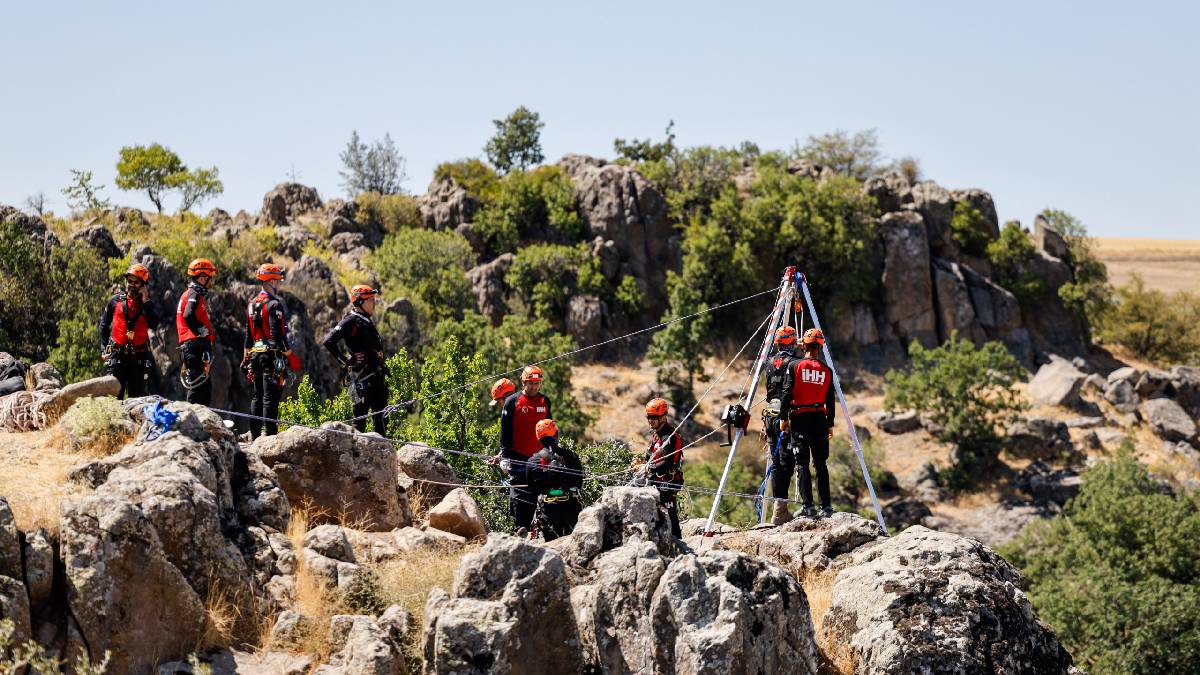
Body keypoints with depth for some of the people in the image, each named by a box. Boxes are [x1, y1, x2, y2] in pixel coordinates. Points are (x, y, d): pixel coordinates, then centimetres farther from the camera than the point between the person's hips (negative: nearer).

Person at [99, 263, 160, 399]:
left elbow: (154, 324, -13)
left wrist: (145, 301, -12)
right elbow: (104, 325, 10)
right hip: (117, 354, -1)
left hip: (139, 355, 1)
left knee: (138, 393, 5)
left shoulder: (148, 304, 6)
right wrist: (104, 349, 3)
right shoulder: (116, 300, 6)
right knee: (115, 393, -3)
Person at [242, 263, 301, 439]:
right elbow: (279, 335, -19)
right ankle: (271, 434, -9)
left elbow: (248, 334, 18)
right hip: (273, 356, -8)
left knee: (257, 396, 14)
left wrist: (246, 358, 24)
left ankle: (254, 434, 16)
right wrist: (291, 357, -13)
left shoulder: (252, 303, 13)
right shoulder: (274, 304, -13)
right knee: (270, 397, -8)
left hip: (256, 355, 8)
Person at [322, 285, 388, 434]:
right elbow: (328, 341, -21)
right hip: (362, 377, -9)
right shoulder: (351, 321, -10)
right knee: (361, 416, -6)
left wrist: (383, 369, 21)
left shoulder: (367, 322, 17)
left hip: (377, 377, 9)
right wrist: (346, 361, -16)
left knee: (381, 417, 11)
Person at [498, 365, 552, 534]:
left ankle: (529, 526, 11)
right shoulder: (512, 402, -2)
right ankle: (519, 527, -8)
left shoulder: (545, 402, 11)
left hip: (539, 457, 4)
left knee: (535, 494, 4)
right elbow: (505, 430, -2)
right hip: (518, 457, -4)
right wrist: (504, 455, -7)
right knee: (518, 494, -9)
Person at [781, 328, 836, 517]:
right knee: (820, 464, 9)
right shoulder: (827, 371, 4)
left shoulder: (795, 366, -3)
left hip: (799, 418, -2)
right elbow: (830, 400, 6)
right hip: (819, 419, 2)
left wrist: (784, 418, 0)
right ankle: (826, 506, 6)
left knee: (802, 464, 0)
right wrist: (830, 424, 14)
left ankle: (808, 506, -6)